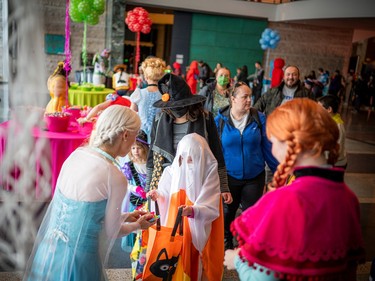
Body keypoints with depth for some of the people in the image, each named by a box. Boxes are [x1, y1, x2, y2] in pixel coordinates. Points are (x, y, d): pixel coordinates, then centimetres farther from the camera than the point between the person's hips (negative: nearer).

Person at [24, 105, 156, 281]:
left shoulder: (77, 154, -3)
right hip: (77, 257, -6)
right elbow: (111, 232, -8)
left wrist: (126, 217, 19)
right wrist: (137, 225, 13)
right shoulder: (116, 178, -22)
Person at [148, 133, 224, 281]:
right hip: (176, 225, 4)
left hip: (199, 228, -3)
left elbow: (210, 208, -18)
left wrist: (193, 211, -35)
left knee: (196, 261, 5)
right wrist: (158, 194, -15)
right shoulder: (177, 169, -2)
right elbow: (171, 196, 4)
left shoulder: (209, 173, -14)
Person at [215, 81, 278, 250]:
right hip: (229, 177, 0)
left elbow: (267, 147, -2)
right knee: (227, 213, 20)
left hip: (254, 176, 0)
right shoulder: (220, 120, -10)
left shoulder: (259, 119, -9)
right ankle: (226, 245, 45)